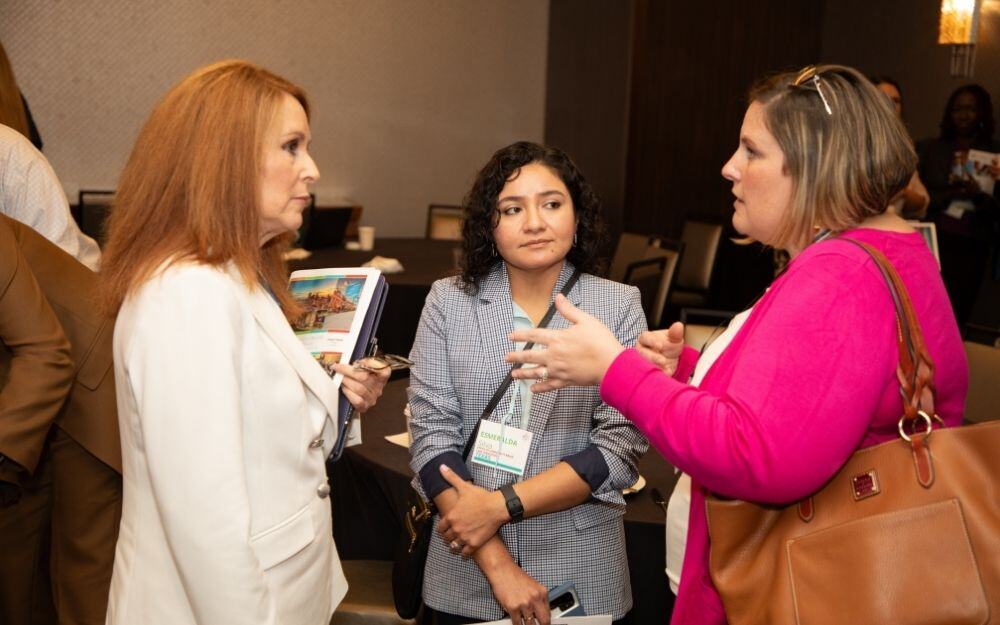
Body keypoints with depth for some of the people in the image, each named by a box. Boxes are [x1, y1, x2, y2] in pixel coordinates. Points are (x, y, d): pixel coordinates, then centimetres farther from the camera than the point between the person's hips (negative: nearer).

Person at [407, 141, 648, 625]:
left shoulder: (619, 306, -5)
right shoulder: (448, 302, -3)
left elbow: (620, 446, -10)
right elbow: (432, 436, -7)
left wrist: (502, 504, -17)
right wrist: (497, 563, -14)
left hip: (581, 576, 0)